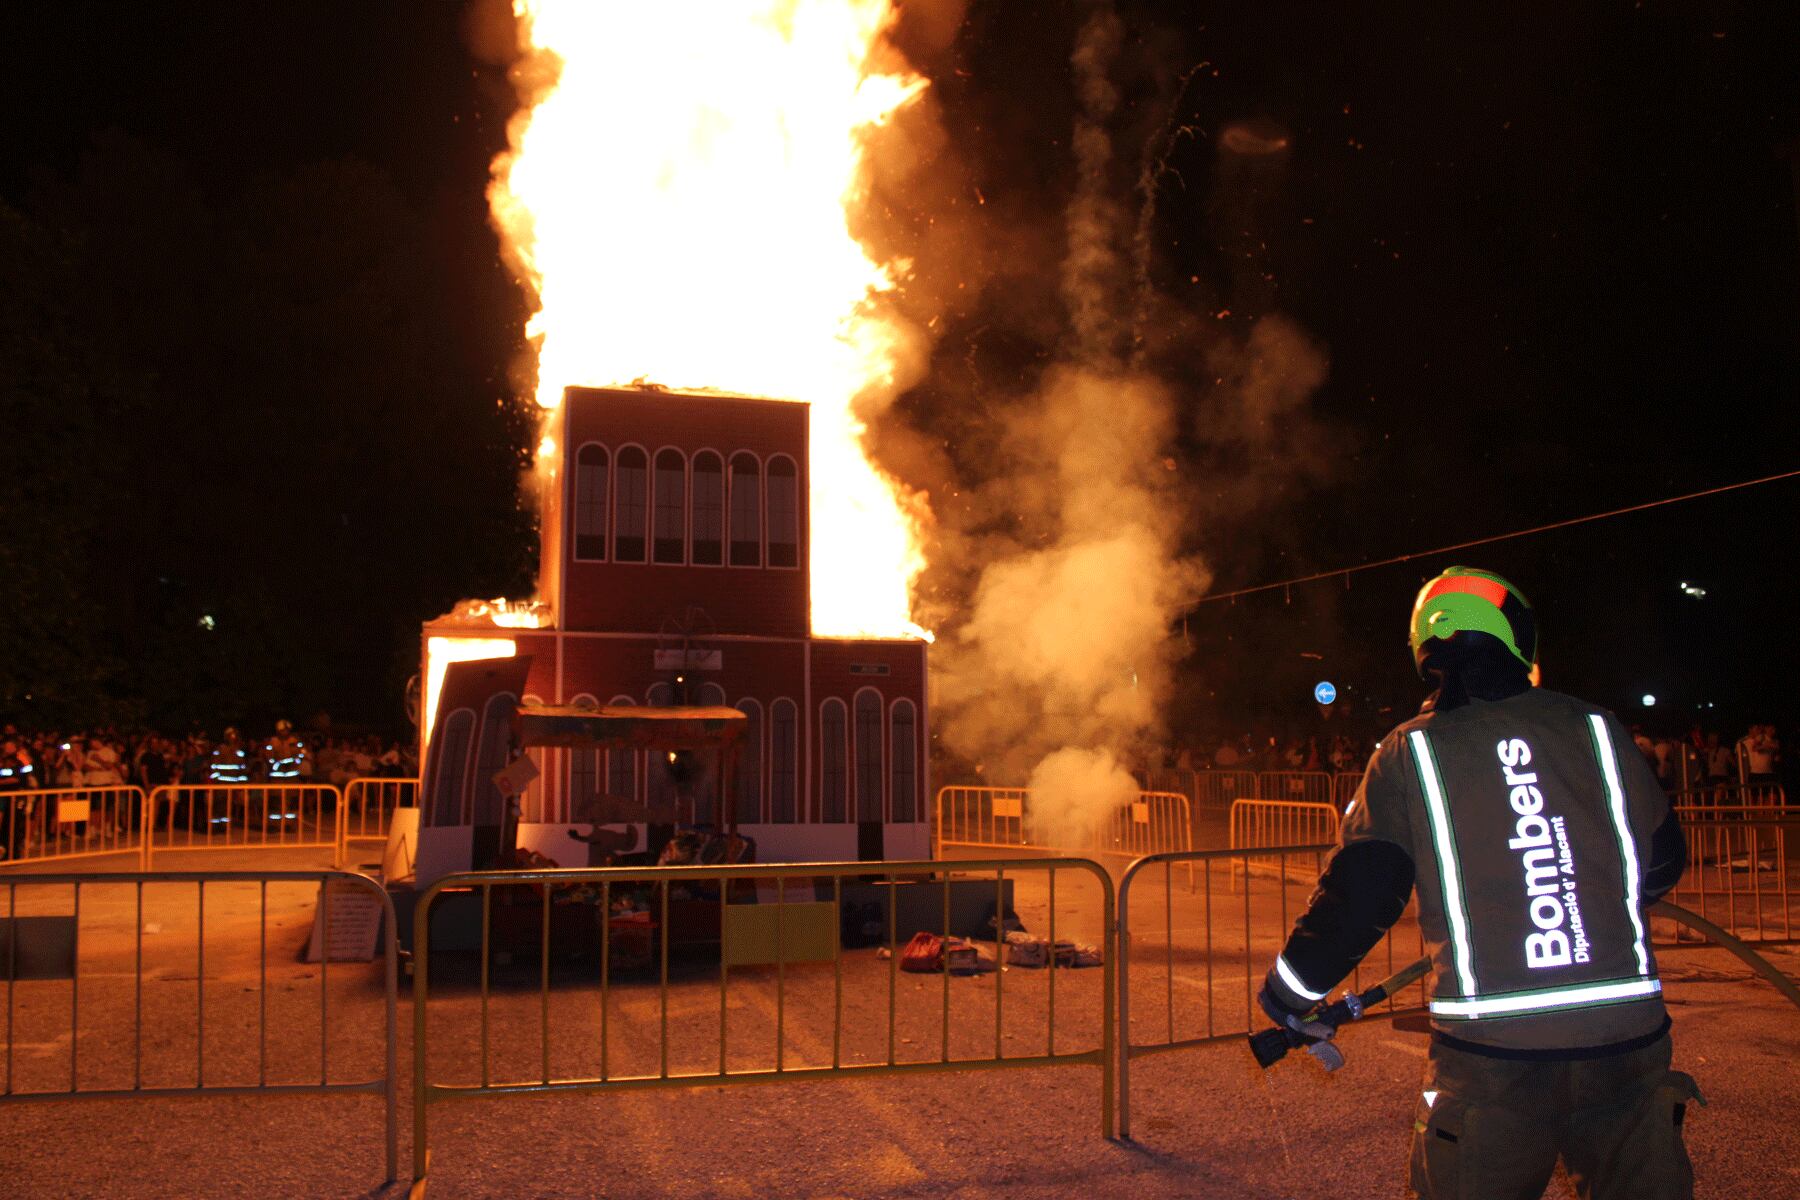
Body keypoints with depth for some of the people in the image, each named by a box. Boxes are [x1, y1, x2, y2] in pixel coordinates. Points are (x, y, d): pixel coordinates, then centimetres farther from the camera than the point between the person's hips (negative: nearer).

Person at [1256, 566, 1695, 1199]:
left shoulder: (1409, 754, -1)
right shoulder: (1597, 730, 5)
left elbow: (1358, 891, -4)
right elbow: (1661, 864, 16)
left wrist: (1291, 986, 10)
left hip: (1491, 1050, -1)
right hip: (1627, 1037, 2)